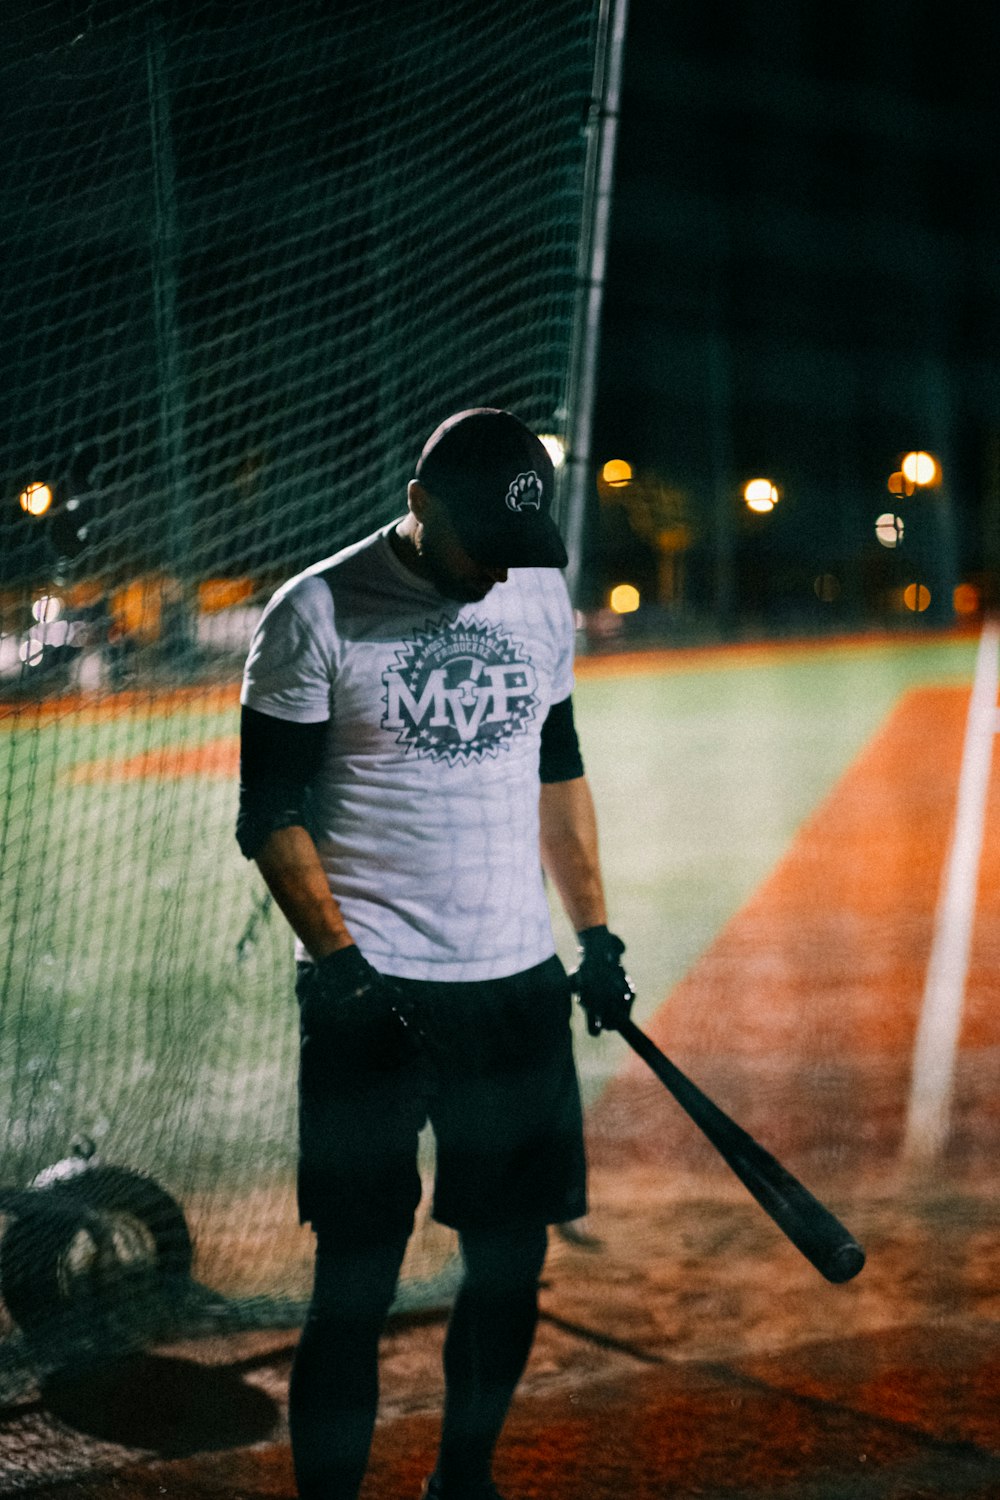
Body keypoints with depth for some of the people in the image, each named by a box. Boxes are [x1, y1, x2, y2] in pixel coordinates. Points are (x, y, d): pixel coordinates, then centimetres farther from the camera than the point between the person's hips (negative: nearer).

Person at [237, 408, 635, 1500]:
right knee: (356, 1282, -4)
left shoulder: (539, 597, 9)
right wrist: (334, 957, -16)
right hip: (373, 997, -5)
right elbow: (271, 813, -6)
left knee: (512, 1256, 10)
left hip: (519, 985, 5)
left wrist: (594, 931, 17)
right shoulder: (315, 616, -8)